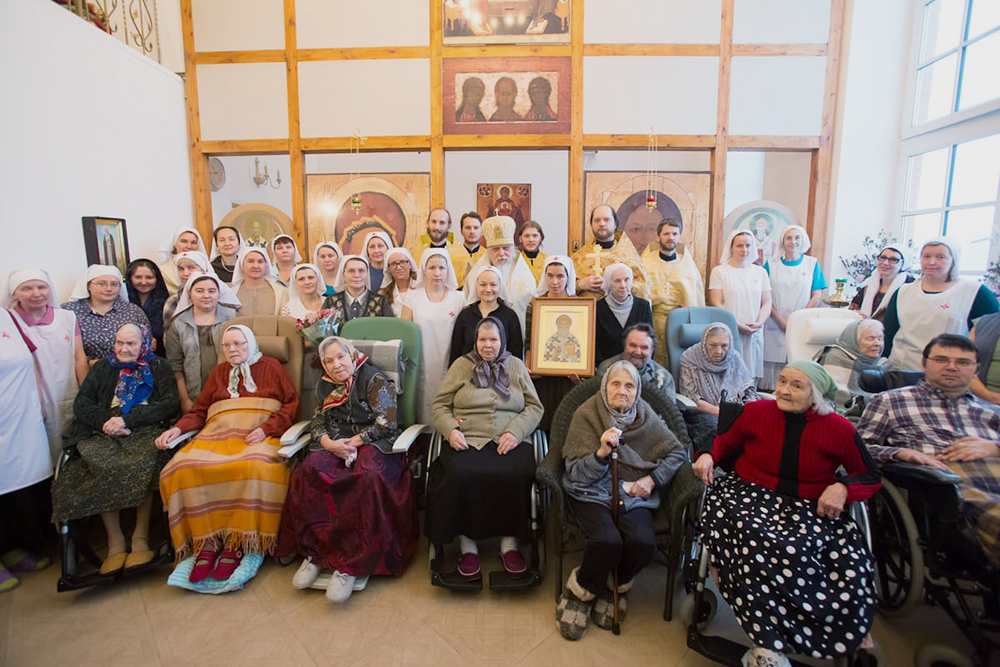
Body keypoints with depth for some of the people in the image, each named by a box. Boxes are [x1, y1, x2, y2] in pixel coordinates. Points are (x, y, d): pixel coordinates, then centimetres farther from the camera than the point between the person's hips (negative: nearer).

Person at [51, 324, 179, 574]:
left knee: (141, 465, -34)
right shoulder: (103, 368, 22)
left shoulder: (158, 367, 13)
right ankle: (115, 542, -21)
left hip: (146, 431, -2)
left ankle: (140, 537, -22)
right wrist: (106, 422, -10)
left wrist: (128, 420, -13)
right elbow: (81, 403, 10)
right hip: (104, 434, 2)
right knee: (104, 466, -31)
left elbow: (171, 403, -2)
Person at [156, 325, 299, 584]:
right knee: (184, 470, -26)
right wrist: (177, 429, 2)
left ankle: (237, 544, -22)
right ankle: (207, 543, -18)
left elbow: (292, 405, 5)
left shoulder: (270, 367, 15)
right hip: (218, 434, 4)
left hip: (259, 435, -4)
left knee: (253, 469, -36)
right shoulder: (218, 372, 26)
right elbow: (199, 411, 22)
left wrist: (266, 428, -9)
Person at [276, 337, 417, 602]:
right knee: (308, 471, -28)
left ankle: (351, 565, -32)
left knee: (368, 476, -38)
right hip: (334, 445, 5)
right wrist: (328, 443, -7)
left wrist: (355, 441, -11)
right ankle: (314, 552, -21)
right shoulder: (326, 386, 20)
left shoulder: (374, 380, 1)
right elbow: (317, 423, 15)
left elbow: (387, 422, -7)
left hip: (372, 443, -5)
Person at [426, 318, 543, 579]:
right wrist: (450, 430, -7)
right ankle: (467, 545, -11)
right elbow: (440, 404, 12)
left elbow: (535, 407, 10)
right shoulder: (461, 365, 14)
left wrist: (515, 432, -7)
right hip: (467, 441, 0)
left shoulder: (516, 366, 16)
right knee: (462, 476, -31)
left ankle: (509, 543, -10)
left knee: (517, 475, -31)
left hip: (509, 442, 1)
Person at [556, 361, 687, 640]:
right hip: (592, 493, -3)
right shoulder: (586, 414, -4)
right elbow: (575, 473, -7)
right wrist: (601, 452, -26)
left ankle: (614, 589, 5)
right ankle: (579, 593, 0)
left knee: (644, 542, -27)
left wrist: (652, 479, -6)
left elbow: (678, 452, 9)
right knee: (607, 541, -31)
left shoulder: (646, 418, 5)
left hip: (633, 496, 3)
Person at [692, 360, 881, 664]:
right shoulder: (756, 411, 1)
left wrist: (842, 487, -7)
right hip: (751, 492, -1)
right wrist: (708, 455, -4)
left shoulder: (839, 429, 1)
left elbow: (870, 476, 13)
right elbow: (726, 443, 17)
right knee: (754, 540, -34)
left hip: (811, 508, 2)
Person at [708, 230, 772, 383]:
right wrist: (737, 324, -13)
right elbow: (716, 303, -4)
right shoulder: (719, 271, 3)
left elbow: (766, 303, 12)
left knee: (752, 374, 1)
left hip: (754, 333, 4)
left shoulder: (760, 272, 15)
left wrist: (759, 323, -6)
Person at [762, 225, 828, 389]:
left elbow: (816, 296, 3)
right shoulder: (771, 264, 7)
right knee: (772, 366, -2)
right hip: (775, 326, 0)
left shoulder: (812, 263, 8)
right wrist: (781, 321, -9)